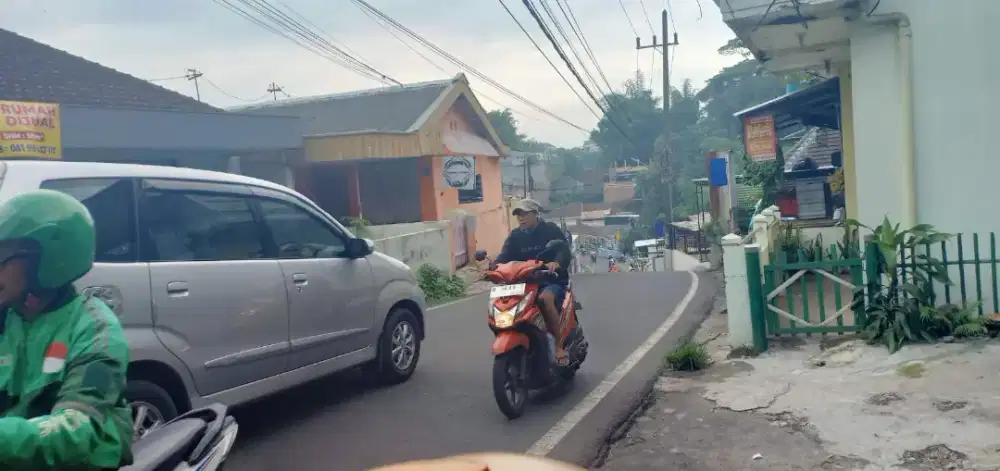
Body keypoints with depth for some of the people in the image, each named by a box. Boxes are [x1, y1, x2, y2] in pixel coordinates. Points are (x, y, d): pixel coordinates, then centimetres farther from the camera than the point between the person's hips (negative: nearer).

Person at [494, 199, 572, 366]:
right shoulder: (515, 236, 10)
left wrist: (556, 263, -39)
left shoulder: (551, 230, -2)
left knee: (545, 298, -38)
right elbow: (505, 255, -3)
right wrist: (494, 265, -28)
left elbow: (565, 251, -15)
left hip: (552, 280, -5)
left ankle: (560, 345, -29)